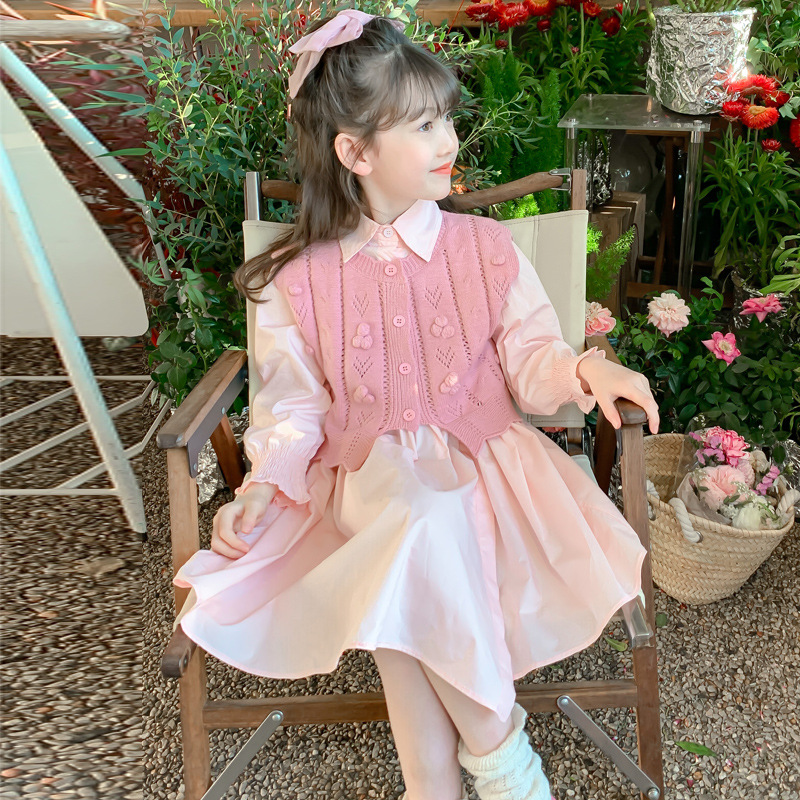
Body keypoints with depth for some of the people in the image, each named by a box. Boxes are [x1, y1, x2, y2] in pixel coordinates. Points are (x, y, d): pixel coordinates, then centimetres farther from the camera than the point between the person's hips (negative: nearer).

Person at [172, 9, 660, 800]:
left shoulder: (485, 248, 5)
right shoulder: (298, 282, 2)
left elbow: (529, 363, 5)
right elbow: (293, 405, 4)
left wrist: (583, 368, -16)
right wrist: (265, 483, -12)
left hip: (480, 467, 0)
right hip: (364, 477, 0)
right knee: (416, 521, -34)